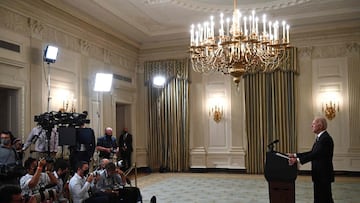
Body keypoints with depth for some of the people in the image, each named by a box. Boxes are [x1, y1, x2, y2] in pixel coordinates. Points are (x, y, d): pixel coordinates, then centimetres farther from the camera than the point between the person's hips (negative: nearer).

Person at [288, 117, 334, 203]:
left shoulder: (326, 138, -19)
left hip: (324, 175, -10)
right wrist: (295, 155, 8)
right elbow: (312, 153, 14)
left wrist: (297, 160, -30)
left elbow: (315, 154, -27)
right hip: (319, 175, 10)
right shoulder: (320, 138, 13)